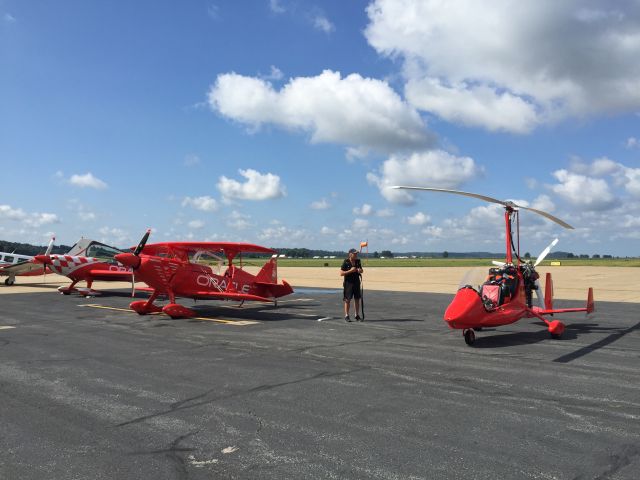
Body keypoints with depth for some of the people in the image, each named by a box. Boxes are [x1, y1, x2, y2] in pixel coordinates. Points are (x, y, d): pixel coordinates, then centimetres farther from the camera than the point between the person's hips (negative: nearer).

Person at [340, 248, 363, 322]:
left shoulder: (358, 261, 6)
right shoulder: (346, 262, -10)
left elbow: (361, 270, 19)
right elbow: (341, 273, -13)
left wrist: (360, 270, -5)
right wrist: (350, 271, -21)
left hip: (356, 282, 5)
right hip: (348, 283, -5)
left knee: (357, 299, 7)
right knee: (347, 300, -1)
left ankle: (357, 316, 17)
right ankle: (346, 316, 8)